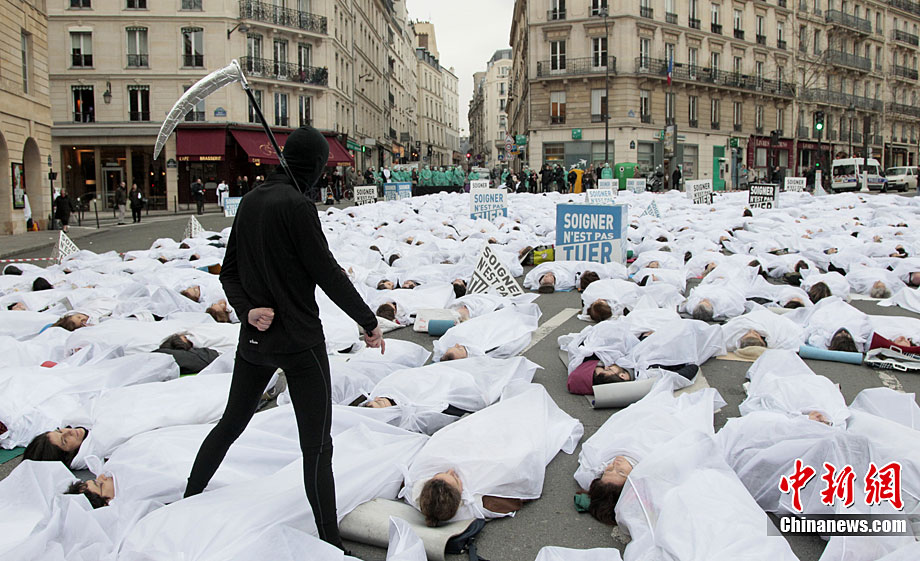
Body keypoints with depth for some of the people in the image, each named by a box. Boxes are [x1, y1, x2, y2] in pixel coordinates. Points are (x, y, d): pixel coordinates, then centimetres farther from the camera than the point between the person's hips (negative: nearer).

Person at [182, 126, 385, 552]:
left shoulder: (250, 202, 8)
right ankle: (330, 542, 7)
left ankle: (188, 501, 37)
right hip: (299, 340, -7)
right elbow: (328, 273, -15)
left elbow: (229, 272, 9)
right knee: (316, 447, 0)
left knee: (231, 424, 23)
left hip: (255, 338, 8)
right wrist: (369, 322, -7)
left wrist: (247, 309, -6)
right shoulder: (296, 205, -15)